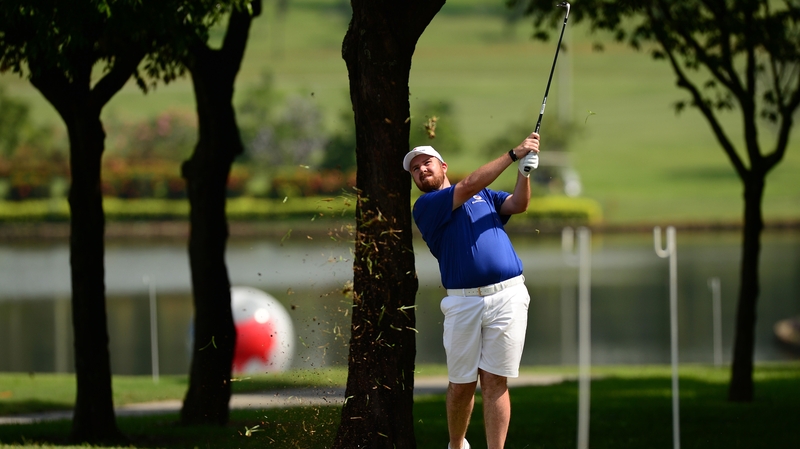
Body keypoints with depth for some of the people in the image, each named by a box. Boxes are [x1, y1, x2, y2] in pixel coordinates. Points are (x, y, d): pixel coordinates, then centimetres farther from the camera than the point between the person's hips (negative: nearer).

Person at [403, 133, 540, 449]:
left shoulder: (485, 196, 21)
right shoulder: (425, 207, 5)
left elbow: (518, 204, 5)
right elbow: (467, 186, -7)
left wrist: (525, 170, -12)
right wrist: (514, 154, -6)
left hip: (507, 296, 1)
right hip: (463, 302, -1)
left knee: (494, 382, -4)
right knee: (461, 385, 4)